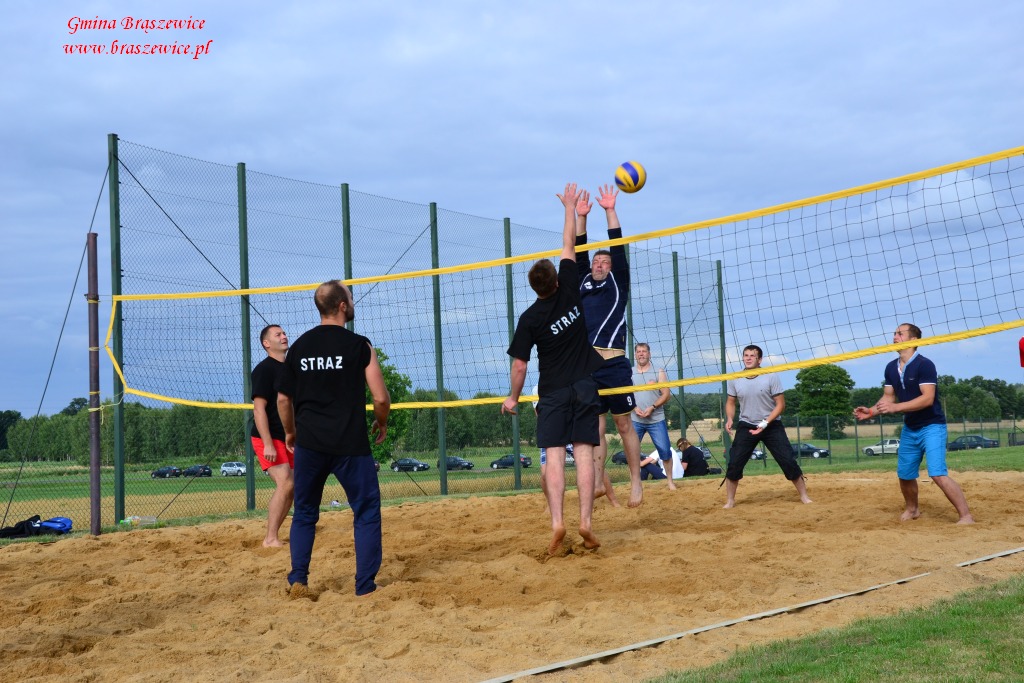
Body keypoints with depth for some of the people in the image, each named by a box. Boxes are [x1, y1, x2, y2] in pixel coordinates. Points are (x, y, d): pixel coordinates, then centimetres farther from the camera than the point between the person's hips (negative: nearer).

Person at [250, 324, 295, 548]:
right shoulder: (264, 369, -10)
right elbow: (259, 409, -16)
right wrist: (268, 444, -23)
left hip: (287, 438, 8)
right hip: (268, 438, -8)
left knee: (289, 487, 5)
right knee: (285, 484, -18)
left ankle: (273, 536, 13)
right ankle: (270, 540, -14)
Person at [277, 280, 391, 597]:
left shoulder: (299, 346, 7)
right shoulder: (359, 345, -6)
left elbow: (283, 398, 11)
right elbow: (381, 397, -8)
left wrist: (291, 432, 26)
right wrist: (381, 423, 12)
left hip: (309, 444, 4)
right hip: (350, 445, -4)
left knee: (305, 513, 17)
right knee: (367, 512, 7)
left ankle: (297, 580, 12)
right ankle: (365, 586, 4)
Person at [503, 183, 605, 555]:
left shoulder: (530, 318, -10)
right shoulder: (569, 290, -5)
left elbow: (519, 364, -6)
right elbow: (568, 245, 6)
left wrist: (513, 397, 8)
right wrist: (570, 207, 17)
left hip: (553, 392, -2)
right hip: (584, 385, 2)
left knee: (554, 455, -4)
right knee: (583, 453, -3)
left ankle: (557, 522, -16)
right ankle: (586, 522, -12)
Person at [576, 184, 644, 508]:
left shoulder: (618, 284, 9)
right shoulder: (584, 285, 18)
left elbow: (618, 250, 3)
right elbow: (579, 253, 14)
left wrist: (610, 211, 4)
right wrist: (581, 217, 12)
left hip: (614, 364, -4)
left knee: (625, 426, 1)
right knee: (595, 427, 4)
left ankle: (636, 483, 5)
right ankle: (599, 482, 4)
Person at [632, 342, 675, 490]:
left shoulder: (658, 372, 4)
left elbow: (666, 394, -1)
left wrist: (652, 407, -15)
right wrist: (634, 408, -11)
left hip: (656, 419, -1)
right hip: (635, 420, 1)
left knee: (665, 450, -4)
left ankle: (670, 481, 10)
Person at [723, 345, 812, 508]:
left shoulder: (771, 377, -12)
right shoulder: (735, 380, -3)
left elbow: (780, 404, -10)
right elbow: (731, 402, 11)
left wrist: (765, 424, -21)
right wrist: (729, 419, -10)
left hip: (772, 425, -2)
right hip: (746, 426, 2)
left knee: (789, 461, -7)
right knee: (734, 464, -6)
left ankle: (804, 496, 8)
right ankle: (730, 501, 8)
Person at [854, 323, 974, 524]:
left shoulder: (924, 365, -18)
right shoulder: (891, 368, 5)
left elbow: (928, 398, -26)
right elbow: (888, 397, 11)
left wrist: (896, 407, -33)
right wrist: (871, 411, -7)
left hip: (932, 426, -7)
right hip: (909, 428, 7)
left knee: (938, 474, -20)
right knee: (905, 474, 15)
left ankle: (966, 516, -14)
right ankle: (912, 509, 39)